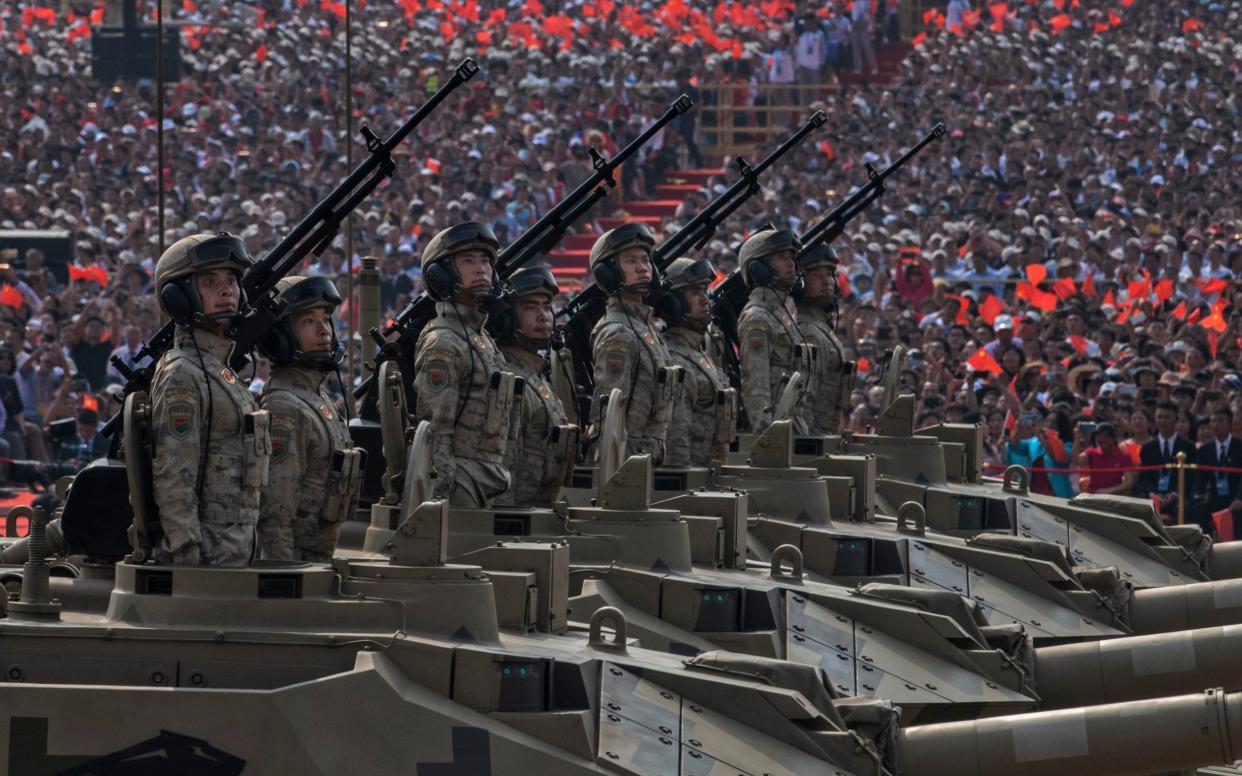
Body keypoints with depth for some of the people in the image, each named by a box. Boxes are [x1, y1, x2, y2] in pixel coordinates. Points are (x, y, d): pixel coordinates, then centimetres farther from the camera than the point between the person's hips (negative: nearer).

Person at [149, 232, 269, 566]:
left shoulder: (221, 371, 18)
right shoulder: (182, 375, -12)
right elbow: (172, 482, -18)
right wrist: (189, 560, -22)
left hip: (233, 550, 9)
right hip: (206, 554, -9)